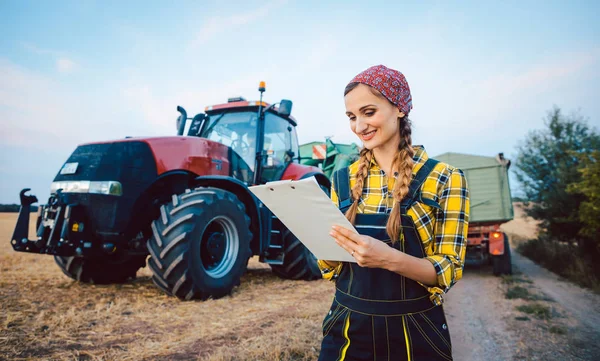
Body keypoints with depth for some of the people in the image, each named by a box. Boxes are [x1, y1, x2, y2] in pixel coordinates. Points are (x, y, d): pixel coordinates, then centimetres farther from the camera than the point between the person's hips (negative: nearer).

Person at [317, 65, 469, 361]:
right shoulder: (343, 179, 0)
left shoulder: (445, 179, -9)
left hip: (414, 331, -2)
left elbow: (448, 271, -11)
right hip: (348, 327, 3)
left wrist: (390, 258, -29)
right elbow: (330, 267, 4)